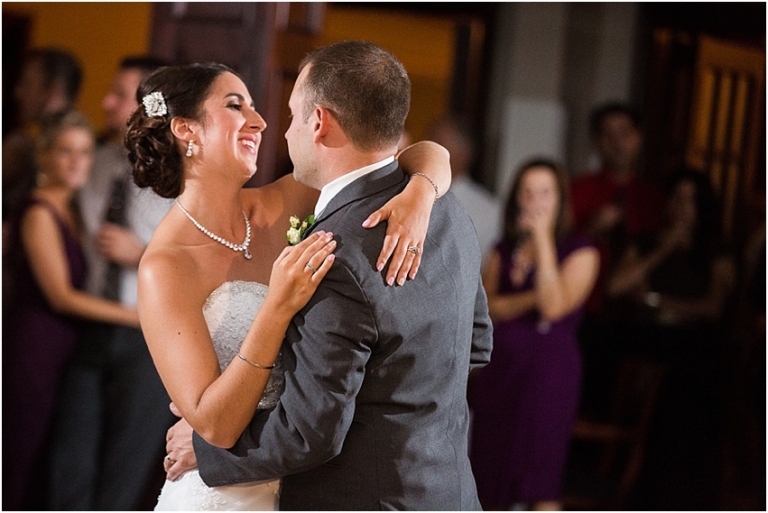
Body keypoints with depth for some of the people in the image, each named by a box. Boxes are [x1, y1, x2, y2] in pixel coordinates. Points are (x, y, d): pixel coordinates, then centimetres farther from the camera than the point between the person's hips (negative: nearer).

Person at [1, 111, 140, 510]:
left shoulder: (70, 210, 13)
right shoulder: (39, 214, -13)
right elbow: (60, 295, -18)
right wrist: (137, 316, -19)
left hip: (67, 345, 8)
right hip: (35, 345, -8)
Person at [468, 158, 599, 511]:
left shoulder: (579, 251, -2)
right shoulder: (505, 249, 12)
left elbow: (555, 306, -17)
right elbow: (484, 307, 1)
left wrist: (543, 240, -14)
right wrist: (530, 299, -15)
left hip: (549, 365, -5)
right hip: (498, 365, 5)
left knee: (539, 482, -7)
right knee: (489, 477, 7)